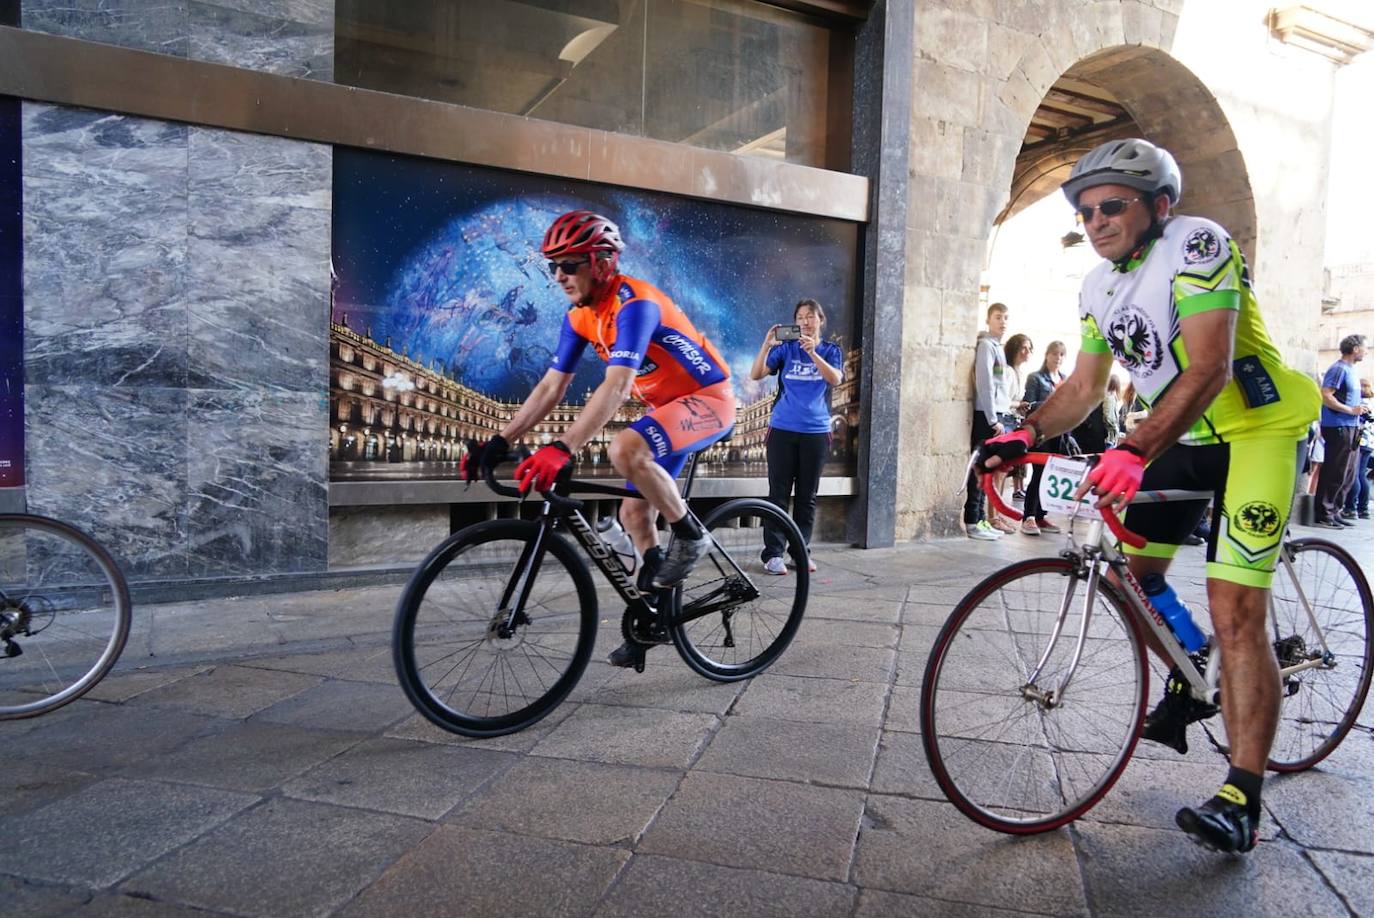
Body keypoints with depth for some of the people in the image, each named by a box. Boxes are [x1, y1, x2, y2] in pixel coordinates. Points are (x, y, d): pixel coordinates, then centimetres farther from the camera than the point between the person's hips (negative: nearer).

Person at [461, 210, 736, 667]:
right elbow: (551, 387, -1)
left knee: (625, 449, -35)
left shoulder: (634, 303, -27)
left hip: (709, 399, -9)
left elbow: (617, 386, -39)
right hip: (667, 405, 9)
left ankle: (690, 534, -13)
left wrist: (562, 448, -48)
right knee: (634, 514, 7)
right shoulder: (580, 315, -1)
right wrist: (500, 441, -8)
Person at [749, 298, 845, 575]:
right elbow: (755, 375, -6)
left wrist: (812, 352, -24)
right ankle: (772, 554, 0)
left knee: (807, 496, 7)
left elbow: (835, 379, -13)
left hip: (816, 431, 1)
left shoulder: (831, 350, 7)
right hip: (782, 429, -1)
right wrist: (767, 344, -19)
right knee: (779, 492, -2)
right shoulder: (785, 348, 4)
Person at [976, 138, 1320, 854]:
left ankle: (1242, 800, -5)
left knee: (1234, 612, -13)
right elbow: (1084, 385, 6)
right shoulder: (1098, 287, 3)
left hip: (1254, 429, -8)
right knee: (1133, 571, 8)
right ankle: (1188, 688, 34)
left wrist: (1133, 453, -43)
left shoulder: (1197, 245, -21)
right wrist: (1025, 434, -12)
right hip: (1182, 435, 8)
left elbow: (1209, 370, -32)